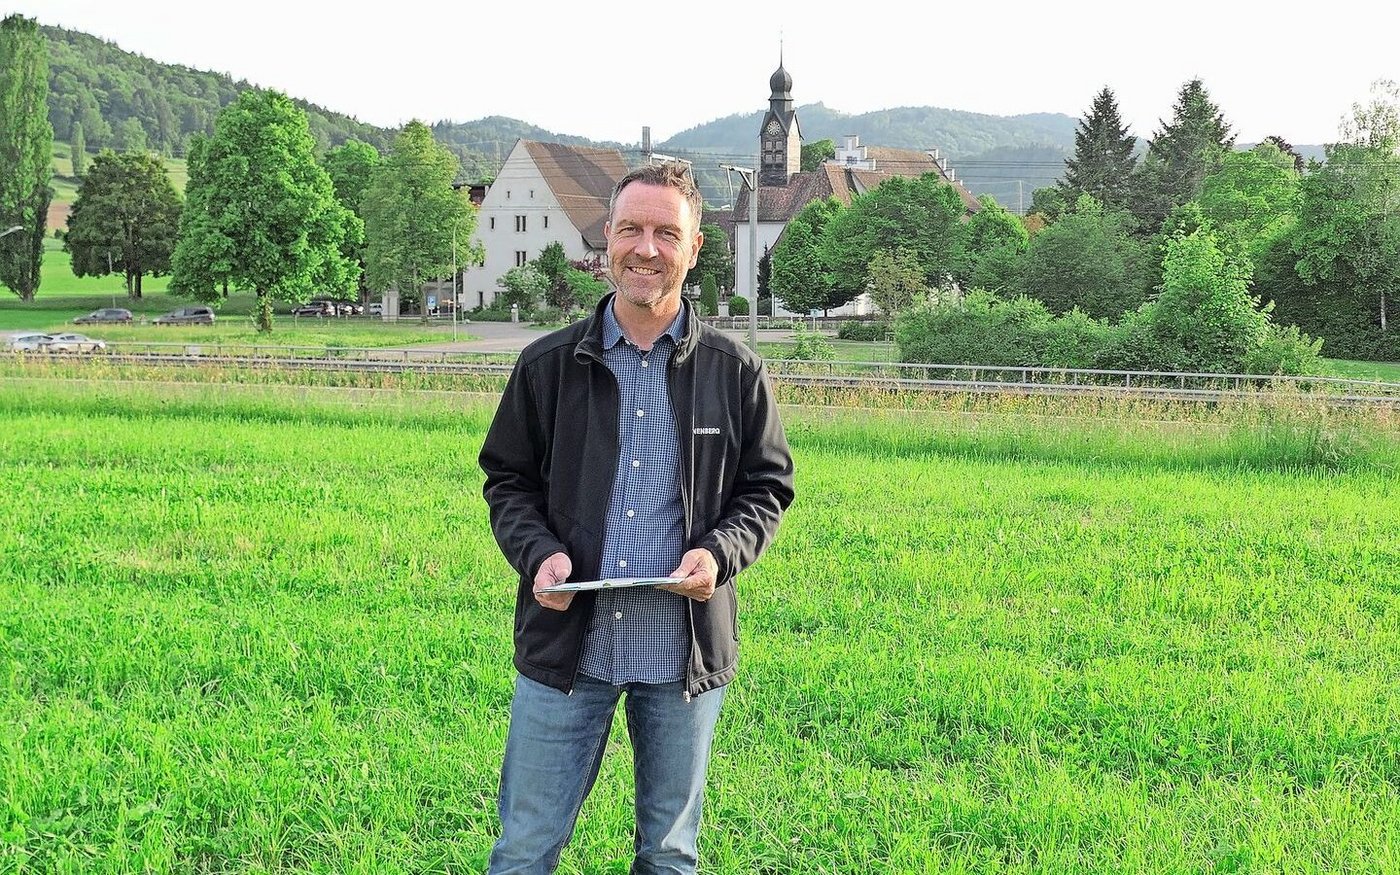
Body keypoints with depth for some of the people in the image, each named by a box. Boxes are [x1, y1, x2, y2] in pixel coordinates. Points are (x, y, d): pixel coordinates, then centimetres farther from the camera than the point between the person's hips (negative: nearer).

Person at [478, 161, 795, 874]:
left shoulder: (734, 373, 3)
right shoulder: (548, 364, 4)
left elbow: (767, 488, 8)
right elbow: (507, 481, 9)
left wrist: (719, 553, -12)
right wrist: (540, 553, -10)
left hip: (686, 653, 0)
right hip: (566, 646, 0)